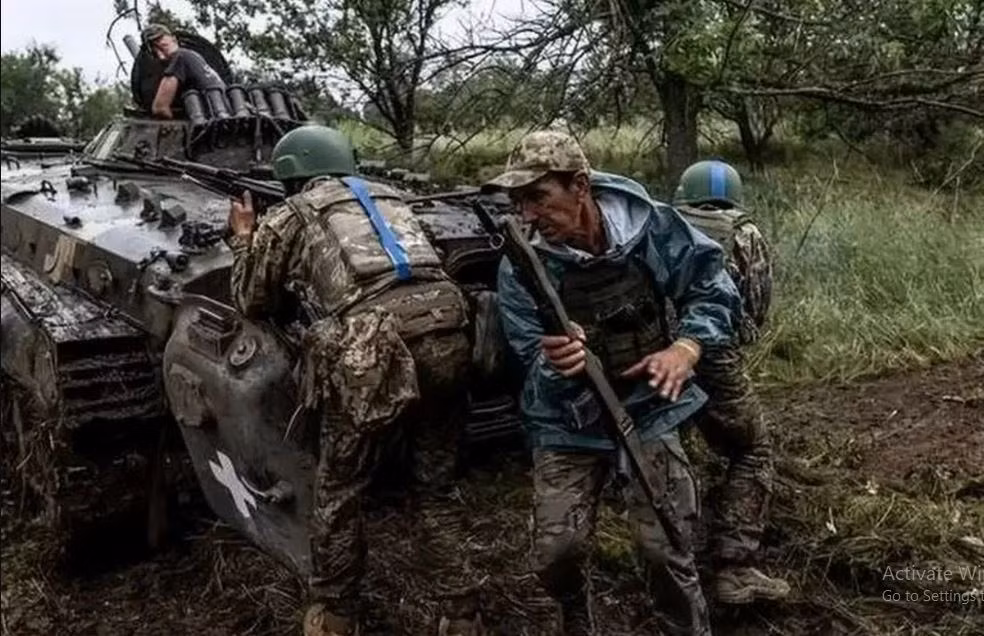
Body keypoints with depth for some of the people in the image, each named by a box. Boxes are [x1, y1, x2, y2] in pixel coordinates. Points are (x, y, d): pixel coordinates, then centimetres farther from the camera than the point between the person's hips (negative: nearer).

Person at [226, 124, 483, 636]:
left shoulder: (290, 217, 14)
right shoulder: (390, 199, 28)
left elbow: (253, 303, 25)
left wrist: (243, 239, 39)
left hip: (373, 351, -5)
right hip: (446, 332, 5)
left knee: (338, 492, 16)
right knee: (438, 487, 20)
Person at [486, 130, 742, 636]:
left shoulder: (650, 226, -13)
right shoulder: (519, 268, -15)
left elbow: (712, 290, -2)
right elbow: (534, 362, -16)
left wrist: (686, 349, -19)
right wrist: (555, 365, -40)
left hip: (647, 410, 0)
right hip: (567, 424, 0)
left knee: (667, 551, -3)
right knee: (555, 552, -6)